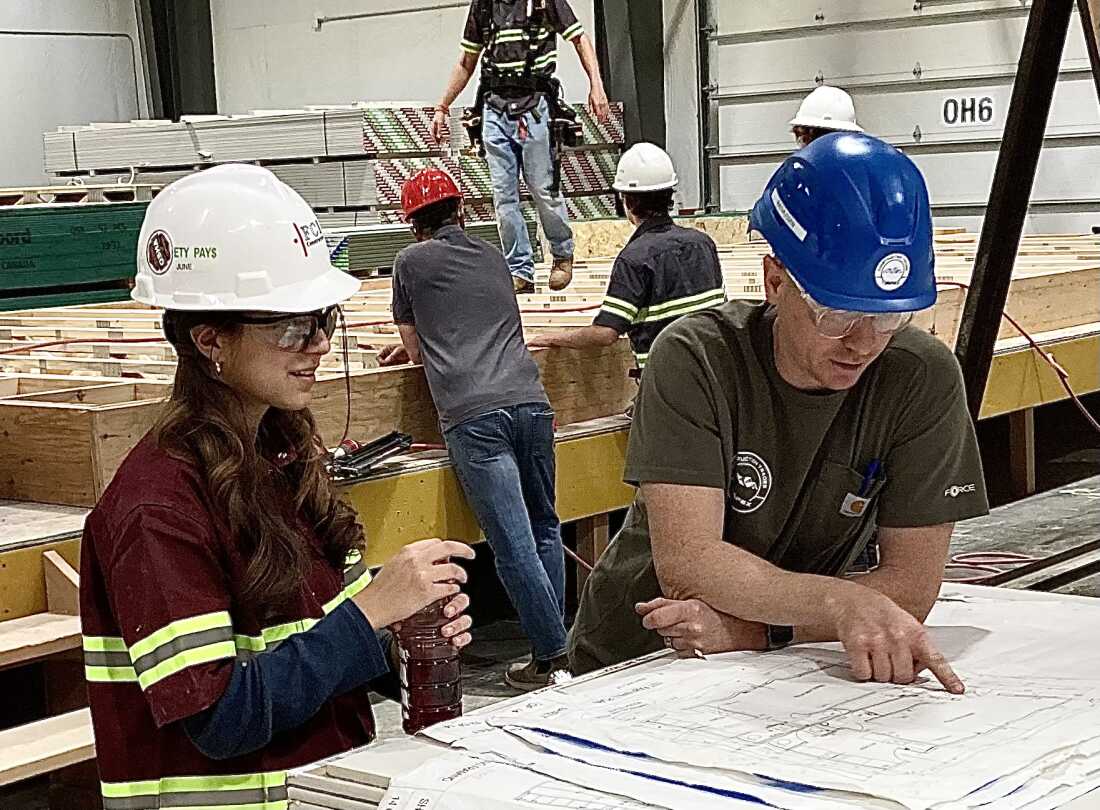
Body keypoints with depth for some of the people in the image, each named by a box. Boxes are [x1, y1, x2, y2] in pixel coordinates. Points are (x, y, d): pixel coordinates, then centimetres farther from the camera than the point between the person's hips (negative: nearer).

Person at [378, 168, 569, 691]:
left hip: (473, 416, -5)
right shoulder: (492, 257, 25)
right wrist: (412, 348, 48)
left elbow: (416, 348, 20)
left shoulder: (412, 261, 12)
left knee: (514, 544, -4)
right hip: (530, 402, 5)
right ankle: (556, 642, 18)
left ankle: (551, 655, -2)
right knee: (544, 529, 16)